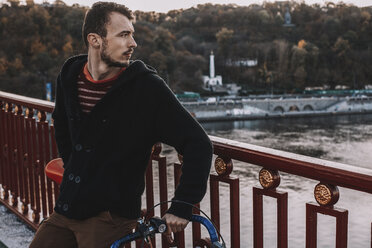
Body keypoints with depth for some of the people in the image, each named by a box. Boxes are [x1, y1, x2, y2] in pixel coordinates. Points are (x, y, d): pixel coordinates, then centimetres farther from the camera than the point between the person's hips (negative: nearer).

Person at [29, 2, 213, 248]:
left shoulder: (147, 86, -15)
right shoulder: (69, 77, 2)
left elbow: (199, 145, -16)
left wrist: (182, 207, -19)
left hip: (111, 216, -5)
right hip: (65, 211, 5)